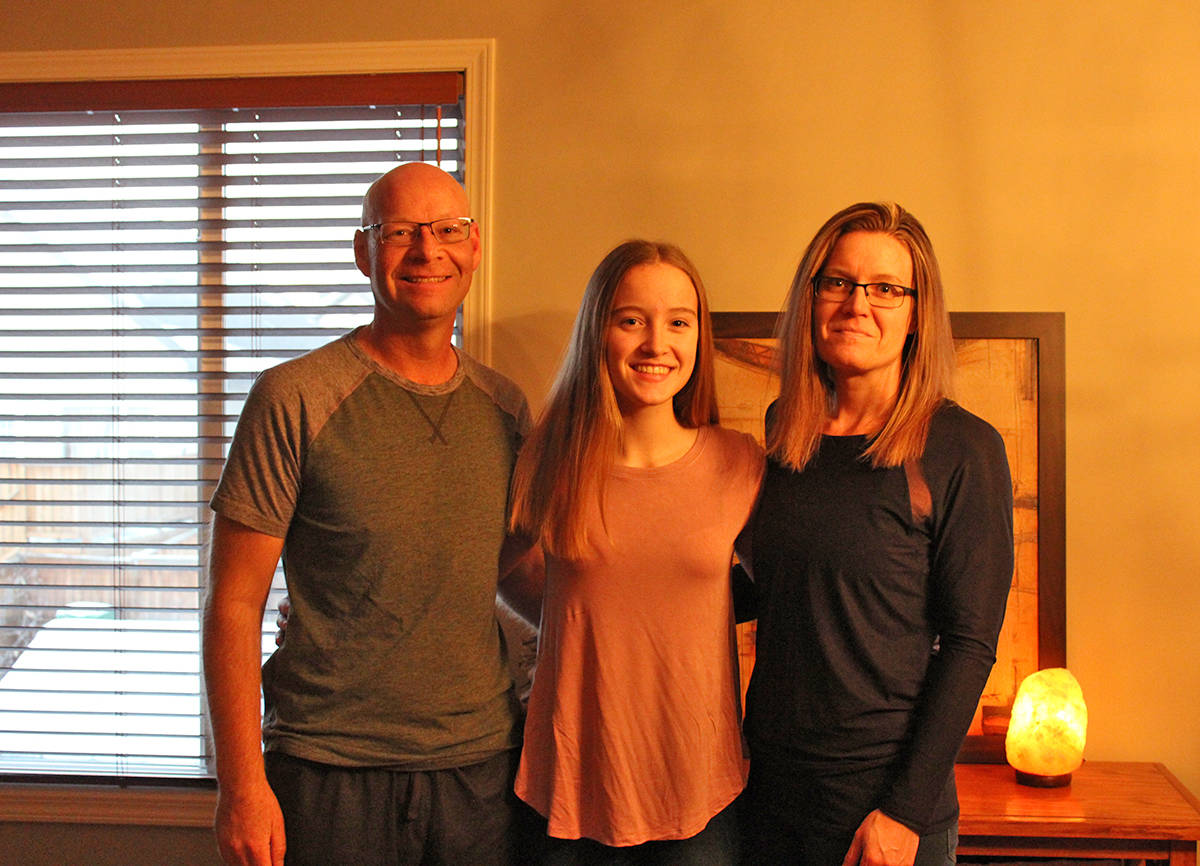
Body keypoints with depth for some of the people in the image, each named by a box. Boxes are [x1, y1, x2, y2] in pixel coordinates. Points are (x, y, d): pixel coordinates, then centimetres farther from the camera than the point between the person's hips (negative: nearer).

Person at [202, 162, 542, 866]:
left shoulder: (505, 406, 5)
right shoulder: (296, 399, -9)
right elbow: (236, 603, -9)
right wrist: (241, 782, -12)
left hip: (482, 762, 4)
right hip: (330, 769, -4)